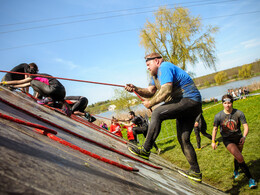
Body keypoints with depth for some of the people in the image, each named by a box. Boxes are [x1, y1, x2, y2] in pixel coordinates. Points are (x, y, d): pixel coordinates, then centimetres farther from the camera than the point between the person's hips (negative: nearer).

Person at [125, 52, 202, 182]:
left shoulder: (164, 67, -10)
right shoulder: (156, 74, 21)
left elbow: (166, 90, -23)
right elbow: (150, 92, 13)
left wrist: (151, 103, -15)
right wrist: (135, 89, -3)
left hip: (189, 100, -11)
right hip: (191, 105, 11)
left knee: (157, 113, -22)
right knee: (183, 139, 10)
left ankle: (145, 150, -20)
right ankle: (195, 172, 17)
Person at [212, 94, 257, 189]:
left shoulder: (239, 113, -15)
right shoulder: (218, 116, -15)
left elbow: (246, 126, -12)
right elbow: (215, 129, -2)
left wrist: (244, 137, -29)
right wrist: (213, 141, 0)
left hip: (238, 138, 2)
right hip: (227, 140, -2)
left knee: (237, 157, 20)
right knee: (240, 158, -18)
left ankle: (236, 171, 51)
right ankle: (250, 178, -6)